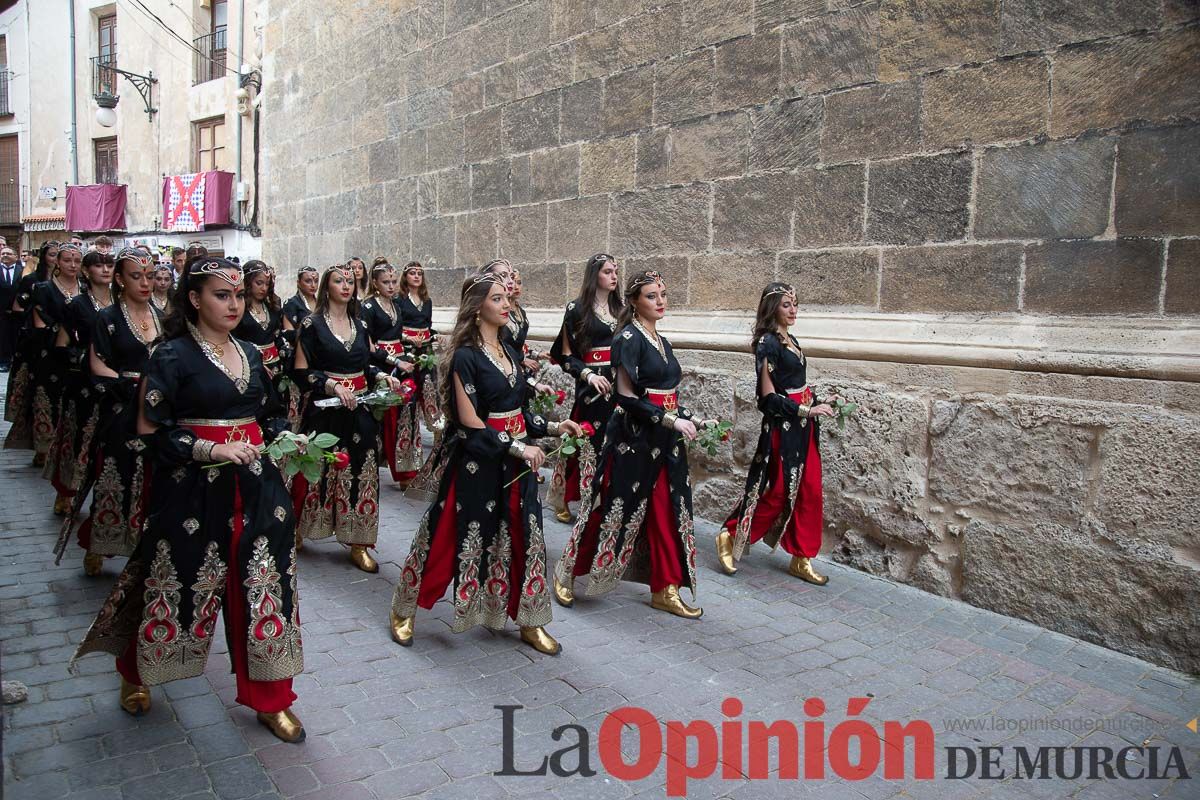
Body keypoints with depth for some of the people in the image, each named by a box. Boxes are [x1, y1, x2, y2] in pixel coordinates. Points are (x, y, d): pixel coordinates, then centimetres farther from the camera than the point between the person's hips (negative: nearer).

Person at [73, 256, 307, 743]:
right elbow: (151, 431, -11)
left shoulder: (250, 354, 10)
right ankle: (135, 672, 41)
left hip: (255, 488, 5)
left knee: (264, 590, 6)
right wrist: (211, 450, -20)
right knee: (179, 587, 10)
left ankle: (270, 699, 20)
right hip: (193, 489, -5)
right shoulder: (173, 356, -7)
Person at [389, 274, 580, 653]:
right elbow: (470, 421, -17)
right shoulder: (466, 356, -13)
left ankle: (530, 623, 22)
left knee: (523, 537, 9)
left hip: (517, 461, 7)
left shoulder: (511, 351, 9)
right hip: (478, 462, -7)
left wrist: (552, 427, 2)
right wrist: (519, 448, -16)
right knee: (453, 536, 4)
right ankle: (404, 610, 24)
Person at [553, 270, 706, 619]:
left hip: (665, 439, 8)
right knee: (615, 508, 1)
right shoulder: (628, 338, -12)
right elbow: (626, 396, -17)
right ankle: (567, 571, 19)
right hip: (633, 437, -8)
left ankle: (665, 590, 17)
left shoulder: (661, 341, 13)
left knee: (668, 511, 8)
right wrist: (670, 419, -19)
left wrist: (685, 420, 4)